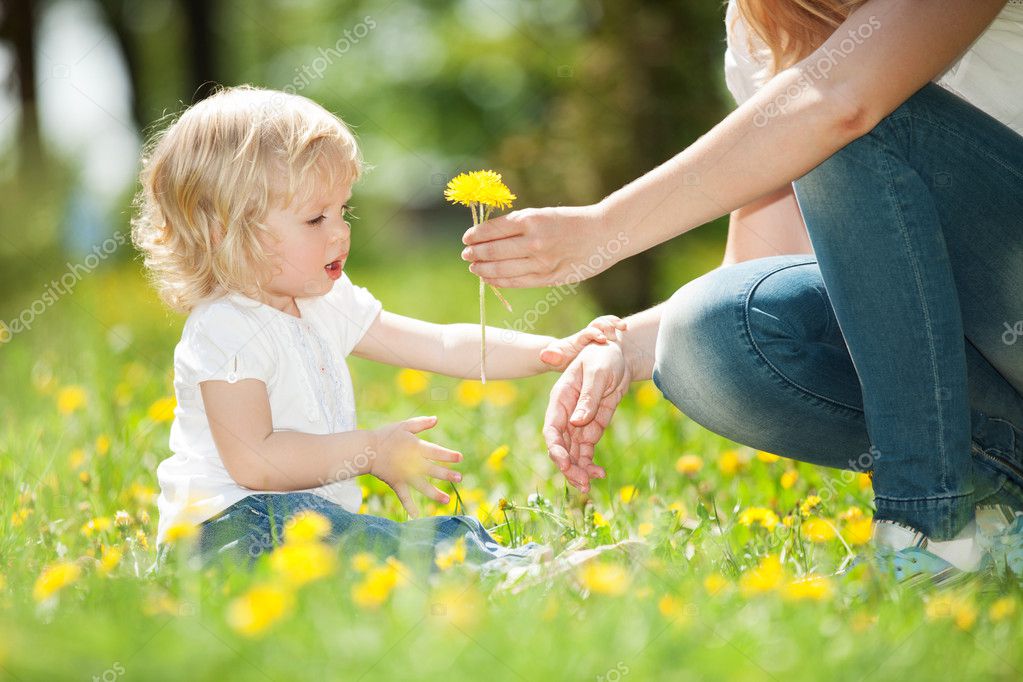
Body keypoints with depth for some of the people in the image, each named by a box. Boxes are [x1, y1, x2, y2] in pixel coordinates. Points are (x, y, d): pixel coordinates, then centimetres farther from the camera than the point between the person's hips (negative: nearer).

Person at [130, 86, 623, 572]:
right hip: (228, 523, -10)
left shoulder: (327, 304, 10)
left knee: (452, 532, -10)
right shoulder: (224, 331, -17)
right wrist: (370, 452, -21)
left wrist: (551, 352, 0)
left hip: (316, 515, 10)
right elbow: (253, 462, -25)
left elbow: (440, 346, 11)